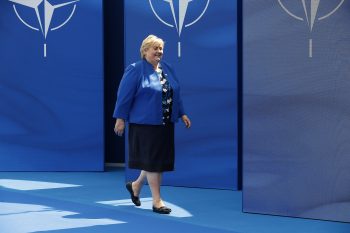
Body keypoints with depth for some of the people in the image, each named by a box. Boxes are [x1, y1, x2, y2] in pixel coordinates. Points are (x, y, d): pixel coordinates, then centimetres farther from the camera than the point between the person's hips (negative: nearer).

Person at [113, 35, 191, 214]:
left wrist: (182, 114, 13)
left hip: (165, 124, 7)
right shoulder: (135, 70, -7)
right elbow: (124, 96, -9)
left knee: (161, 159, 10)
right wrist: (120, 118, -12)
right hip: (145, 123, -7)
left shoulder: (167, 69, 12)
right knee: (152, 160, -4)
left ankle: (136, 185, 32)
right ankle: (156, 201, 4)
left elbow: (175, 94, 18)